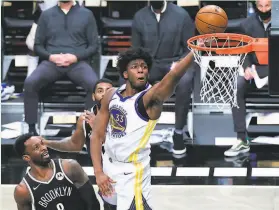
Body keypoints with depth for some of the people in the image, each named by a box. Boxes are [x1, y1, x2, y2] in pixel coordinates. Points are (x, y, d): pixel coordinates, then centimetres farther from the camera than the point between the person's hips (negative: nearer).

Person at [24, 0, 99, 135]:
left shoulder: (86, 14, 12)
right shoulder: (46, 15, 17)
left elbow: (94, 45, 8)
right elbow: (38, 45, 15)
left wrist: (76, 57, -10)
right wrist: (50, 56, -7)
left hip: (78, 63, -1)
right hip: (51, 62, 1)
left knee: (95, 85, -34)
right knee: (30, 83, -29)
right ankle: (31, 129, -22)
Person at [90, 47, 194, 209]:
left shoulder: (150, 97, -19)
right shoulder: (111, 96, 0)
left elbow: (174, 75, -39)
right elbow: (98, 135, 3)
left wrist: (195, 52, -57)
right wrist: (98, 172, -7)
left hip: (133, 171, -7)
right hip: (109, 165, 7)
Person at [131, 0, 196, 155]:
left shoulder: (181, 15, -3)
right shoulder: (140, 17, 6)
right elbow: (136, 49, 11)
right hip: (150, 63, 3)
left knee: (185, 81, -37)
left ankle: (179, 132, -25)